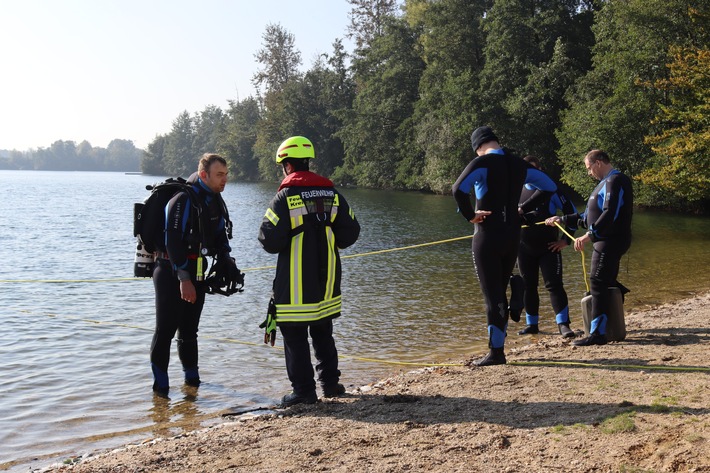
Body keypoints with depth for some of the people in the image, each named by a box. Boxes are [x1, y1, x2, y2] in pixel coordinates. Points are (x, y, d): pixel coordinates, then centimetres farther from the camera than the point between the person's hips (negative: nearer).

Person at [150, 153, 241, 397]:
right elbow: (173, 241, -22)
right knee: (166, 329, -4)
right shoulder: (183, 199, -17)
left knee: (189, 329, 16)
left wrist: (228, 267, 3)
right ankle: (160, 385, 4)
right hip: (171, 272, -8)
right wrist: (184, 278, -25)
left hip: (196, 272, 8)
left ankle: (192, 379, 26)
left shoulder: (215, 201, 9)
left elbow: (220, 239, 17)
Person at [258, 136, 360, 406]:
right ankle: (330, 383, 25)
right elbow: (350, 233, 5)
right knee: (323, 333, 19)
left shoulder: (286, 196, -12)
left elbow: (270, 240, -16)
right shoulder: (332, 195, 3)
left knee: (295, 336, 4)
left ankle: (303, 390, 7)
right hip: (326, 282, 6)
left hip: (295, 286, -5)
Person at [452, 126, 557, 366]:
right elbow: (550, 186, 19)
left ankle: (495, 352, 2)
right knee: (500, 293, 16)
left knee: (492, 296, -1)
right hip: (513, 235, 6)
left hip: (488, 236, -6)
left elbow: (458, 189, -28)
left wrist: (470, 216, -14)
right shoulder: (519, 164, 10)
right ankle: (498, 347, 21)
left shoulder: (482, 163, -10)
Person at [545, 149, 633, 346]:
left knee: (598, 284, -12)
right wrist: (562, 219, 27)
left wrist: (588, 235, -31)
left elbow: (610, 214, -26)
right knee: (608, 282, 13)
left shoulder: (615, 181, -13)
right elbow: (590, 215, 27)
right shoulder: (606, 182, 20)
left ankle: (597, 333, -13)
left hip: (610, 241, -10)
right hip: (607, 241, 10)